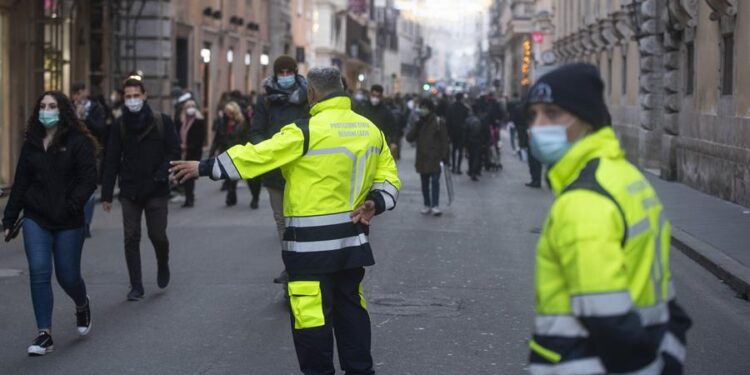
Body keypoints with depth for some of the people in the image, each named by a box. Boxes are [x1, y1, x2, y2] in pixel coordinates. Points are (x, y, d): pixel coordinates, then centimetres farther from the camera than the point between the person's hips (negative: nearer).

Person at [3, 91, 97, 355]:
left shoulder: (78, 142, -5)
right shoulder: (31, 144, 9)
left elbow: (88, 180, -11)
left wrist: (71, 206, -22)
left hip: (68, 223, -3)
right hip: (36, 220, 3)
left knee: (68, 276, 4)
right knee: (39, 273, -8)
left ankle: (82, 306, 39)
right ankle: (44, 334, -3)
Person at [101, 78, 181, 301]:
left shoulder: (162, 122, -2)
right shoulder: (120, 125, 3)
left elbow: (174, 151, -1)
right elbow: (111, 161, 4)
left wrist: (161, 175, -17)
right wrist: (106, 194, 2)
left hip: (156, 191, -2)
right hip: (129, 192, 2)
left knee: (158, 235, 1)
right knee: (131, 239, 0)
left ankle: (163, 266, 33)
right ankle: (136, 286, 8)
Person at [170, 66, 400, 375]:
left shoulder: (307, 131, -14)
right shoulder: (371, 130, 8)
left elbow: (255, 156, -13)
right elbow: (389, 178, 11)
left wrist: (204, 167, -6)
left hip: (313, 244, -7)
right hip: (352, 238, 7)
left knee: (311, 313, 1)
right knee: (350, 308, 17)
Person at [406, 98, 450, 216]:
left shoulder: (438, 122, -3)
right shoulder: (419, 123, 10)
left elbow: (445, 140, -4)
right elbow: (409, 138, 2)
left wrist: (444, 157, -10)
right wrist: (416, 126, -10)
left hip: (435, 159, -5)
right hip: (422, 158, 5)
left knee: (435, 181, -10)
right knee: (425, 183, 9)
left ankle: (435, 206, -10)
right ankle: (427, 205, 17)